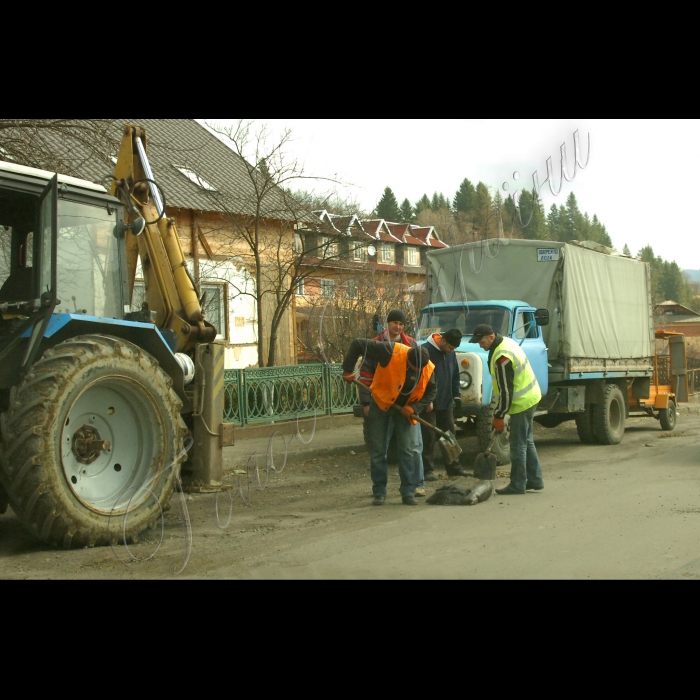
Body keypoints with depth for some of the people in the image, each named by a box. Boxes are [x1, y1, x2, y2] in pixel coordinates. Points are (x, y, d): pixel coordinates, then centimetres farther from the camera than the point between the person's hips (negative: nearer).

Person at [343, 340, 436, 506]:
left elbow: (431, 391, 0)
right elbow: (358, 344, -23)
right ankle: (379, 493, 14)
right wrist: (348, 370, -22)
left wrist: (414, 407, -15)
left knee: (411, 450, -6)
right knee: (377, 450, 2)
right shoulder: (390, 353, -28)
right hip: (381, 405, -2)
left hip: (405, 409, 2)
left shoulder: (428, 369, -16)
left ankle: (408, 492, 4)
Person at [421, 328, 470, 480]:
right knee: (429, 437, -5)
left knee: (450, 434, 11)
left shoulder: (450, 353, 10)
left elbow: (455, 376, 20)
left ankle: (454, 467, 19)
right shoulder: (426, 351, -14)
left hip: (446, 402, 7)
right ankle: (427, 470, 1)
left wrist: (456, 395, 12)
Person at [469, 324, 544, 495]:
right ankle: (535, 480, 25)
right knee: (527, 441, 18)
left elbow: (505, 391, -23)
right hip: (530, 397, 11)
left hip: (521, 403, -11)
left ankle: (517, 485, 5)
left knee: (518, 445, -2)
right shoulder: (506, 341, 5)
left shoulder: (502, 358, -26)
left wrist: (499, 416, -14)